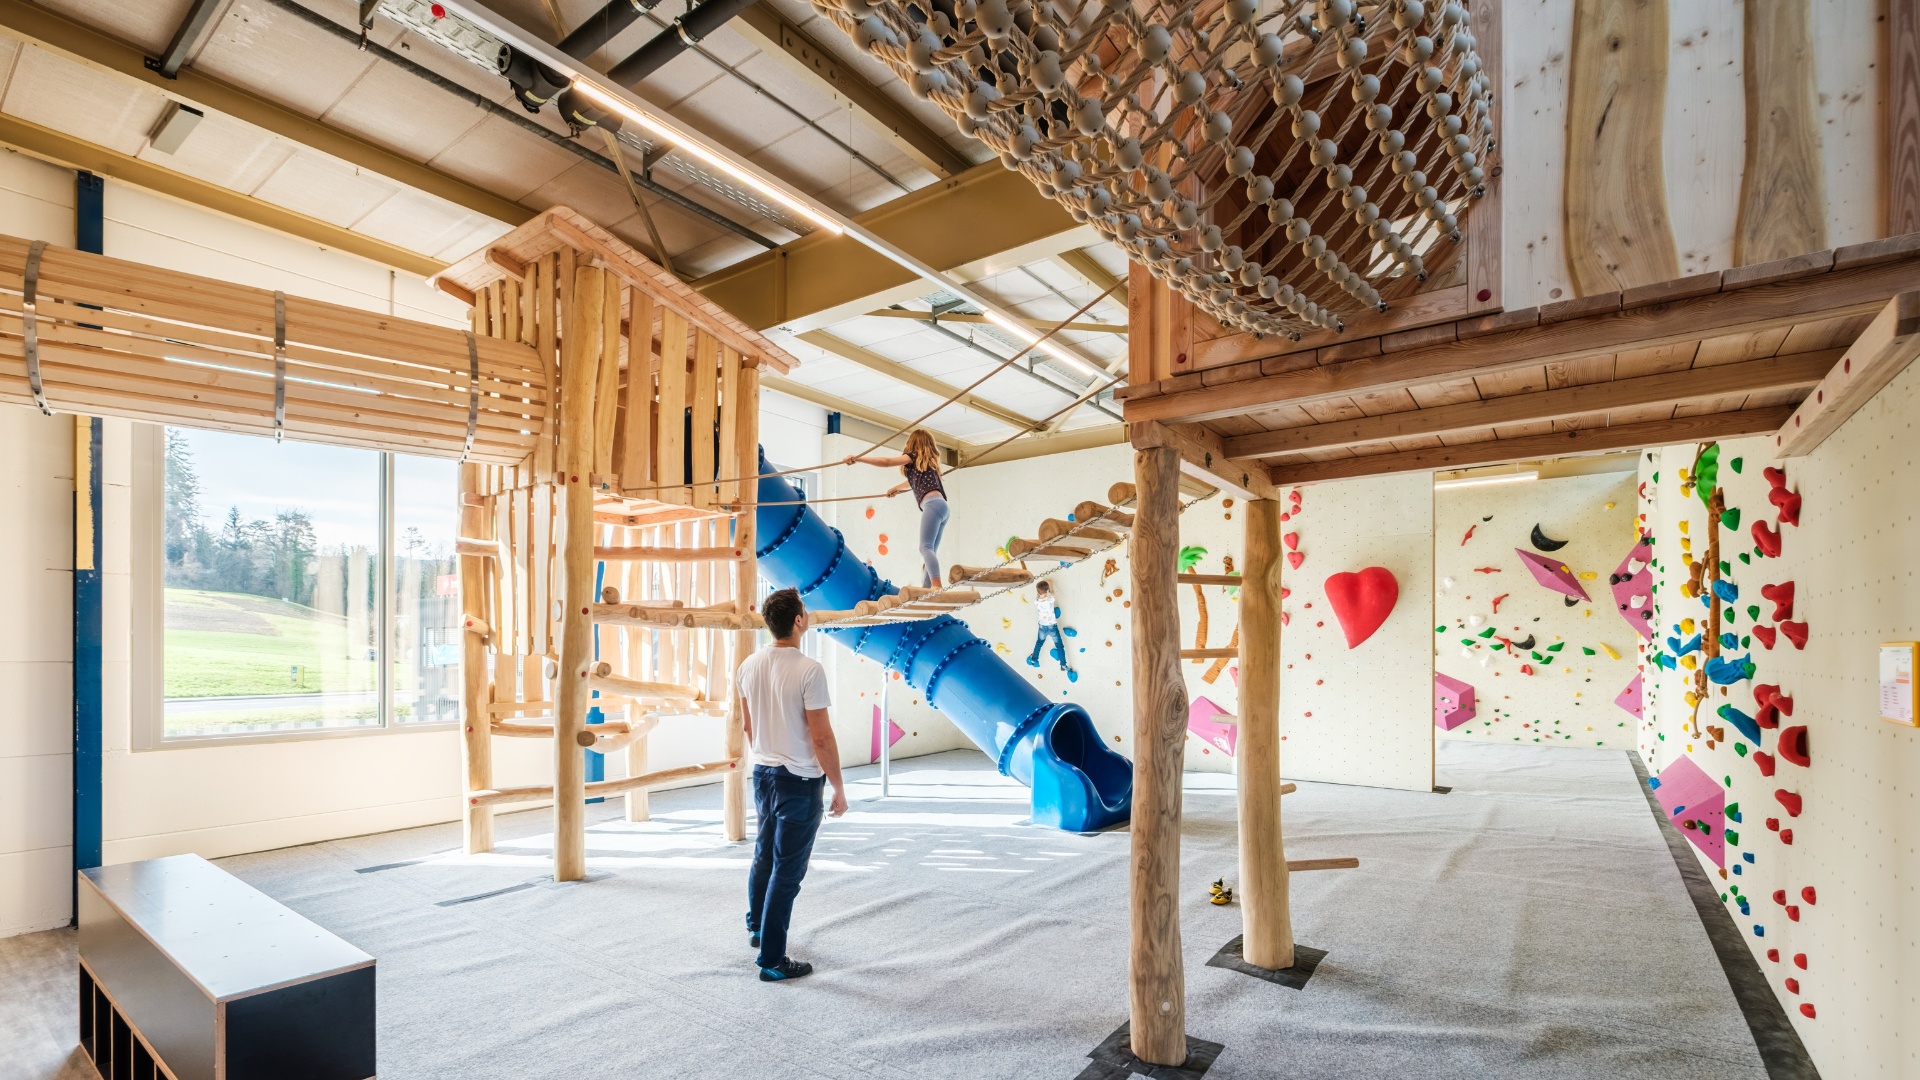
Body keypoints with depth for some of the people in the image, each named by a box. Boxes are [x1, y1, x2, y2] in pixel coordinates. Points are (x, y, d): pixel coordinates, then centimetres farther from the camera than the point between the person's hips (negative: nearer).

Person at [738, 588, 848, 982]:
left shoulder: (749, 666, 0)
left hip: (762, 774, 8)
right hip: (799, 781, -7)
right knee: (787, 870, 3)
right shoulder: (808, 670, -22)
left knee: (764, 855, 26)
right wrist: (838, 787, -8)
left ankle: (757, 927, 45)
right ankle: (772, 961, 13)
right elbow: (821, 737, -19)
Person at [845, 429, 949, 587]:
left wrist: (858, 459, 1)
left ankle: (937, 588, -37)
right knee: (930, 550, 6)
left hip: (933, 504, -9)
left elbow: (886, 462, 1)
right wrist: (896, 488, 69)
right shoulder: (928, 461, 34)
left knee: (926, 547, -20)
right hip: (940, 505, 9)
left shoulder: (914, 457, 10)